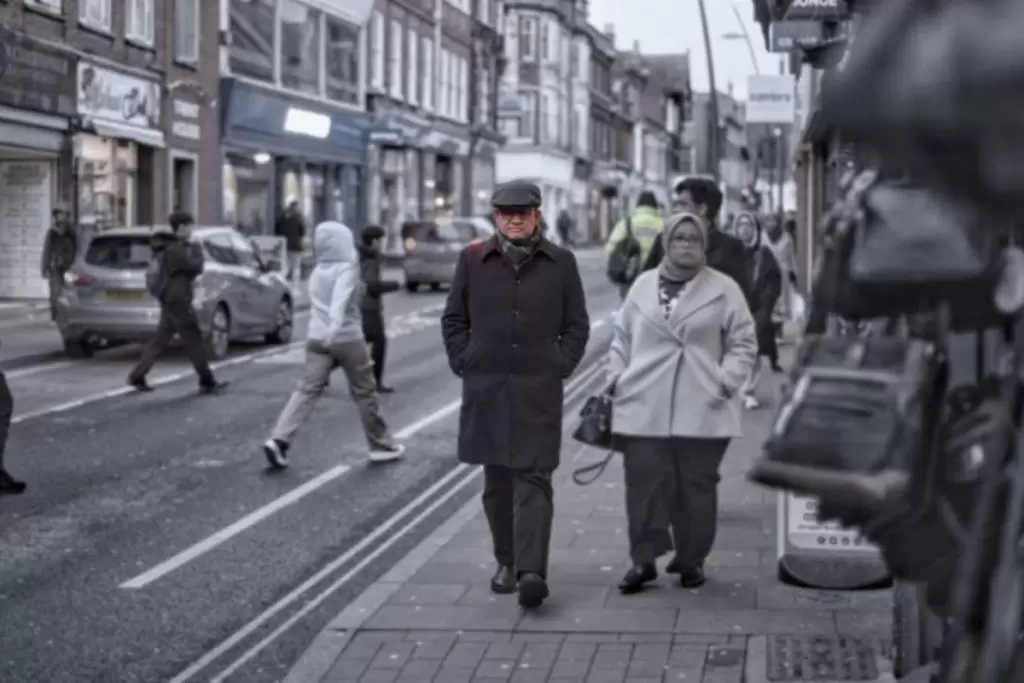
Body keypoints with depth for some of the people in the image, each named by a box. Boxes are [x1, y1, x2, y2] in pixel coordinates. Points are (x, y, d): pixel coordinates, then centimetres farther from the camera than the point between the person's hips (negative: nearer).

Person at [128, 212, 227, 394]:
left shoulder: (170, 247, 15)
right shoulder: (174, 249, -17)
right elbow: (196, 267, -18)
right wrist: (197, 251, -1)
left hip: (171, 301, 10)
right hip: (177, 301, -10)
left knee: (160, 340, 11)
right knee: (193, 341, -5)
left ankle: (137, 376, 12)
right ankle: (207, 383, -2)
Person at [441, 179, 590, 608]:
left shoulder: (560, 263, 5)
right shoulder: (473, 259, 7)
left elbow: (577, 325, 9)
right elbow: (453, 319, 12)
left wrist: (561, 366, -2)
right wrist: (463, 363, 2)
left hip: (539, 389, -2)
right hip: (486, 388, 2)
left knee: (533, 478, -9)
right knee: (497, 479, 10)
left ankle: (532, 572, -17)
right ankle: (506, 562, 23)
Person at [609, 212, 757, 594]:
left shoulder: (724, 290, 4)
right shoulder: (643, 286, 12)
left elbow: (743, 344, 4)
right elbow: (621, 338, 17)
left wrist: (726, 381, -8)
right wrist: (616, 378, 5)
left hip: (702, 410, -1)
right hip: (643, 408, 2)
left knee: (696, 487, 5)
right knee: (644, 484, -1)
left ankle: (691, 560, 18)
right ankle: (643, 560, 6)